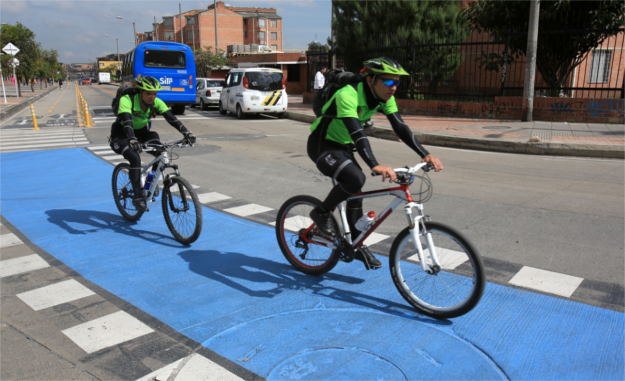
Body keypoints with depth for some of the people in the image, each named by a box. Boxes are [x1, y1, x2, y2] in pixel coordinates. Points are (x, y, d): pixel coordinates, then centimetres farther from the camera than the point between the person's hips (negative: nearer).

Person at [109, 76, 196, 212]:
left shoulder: (156, 102, -15)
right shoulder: (126, 100, -28)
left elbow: (171, 118, -24)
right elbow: (126, 120, -43)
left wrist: (186, 132, -39)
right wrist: (132, 139, -60)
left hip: (141, 132, 5)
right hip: (122, 135, -5)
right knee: (135, 158, -32)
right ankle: (138, 197, -19)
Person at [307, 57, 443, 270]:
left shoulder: (385, 97, -8)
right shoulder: (348, 95, -32)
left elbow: (400, 128, -11)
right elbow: (357, 133, -43)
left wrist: (425, 154, -22)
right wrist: (375, 166, -55)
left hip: (343, 146, 8)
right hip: (322, 145, -8)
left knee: (355, 193, 7)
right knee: (355, 179, -30)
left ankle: (358, 246, 22)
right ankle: (322, 213, -6)